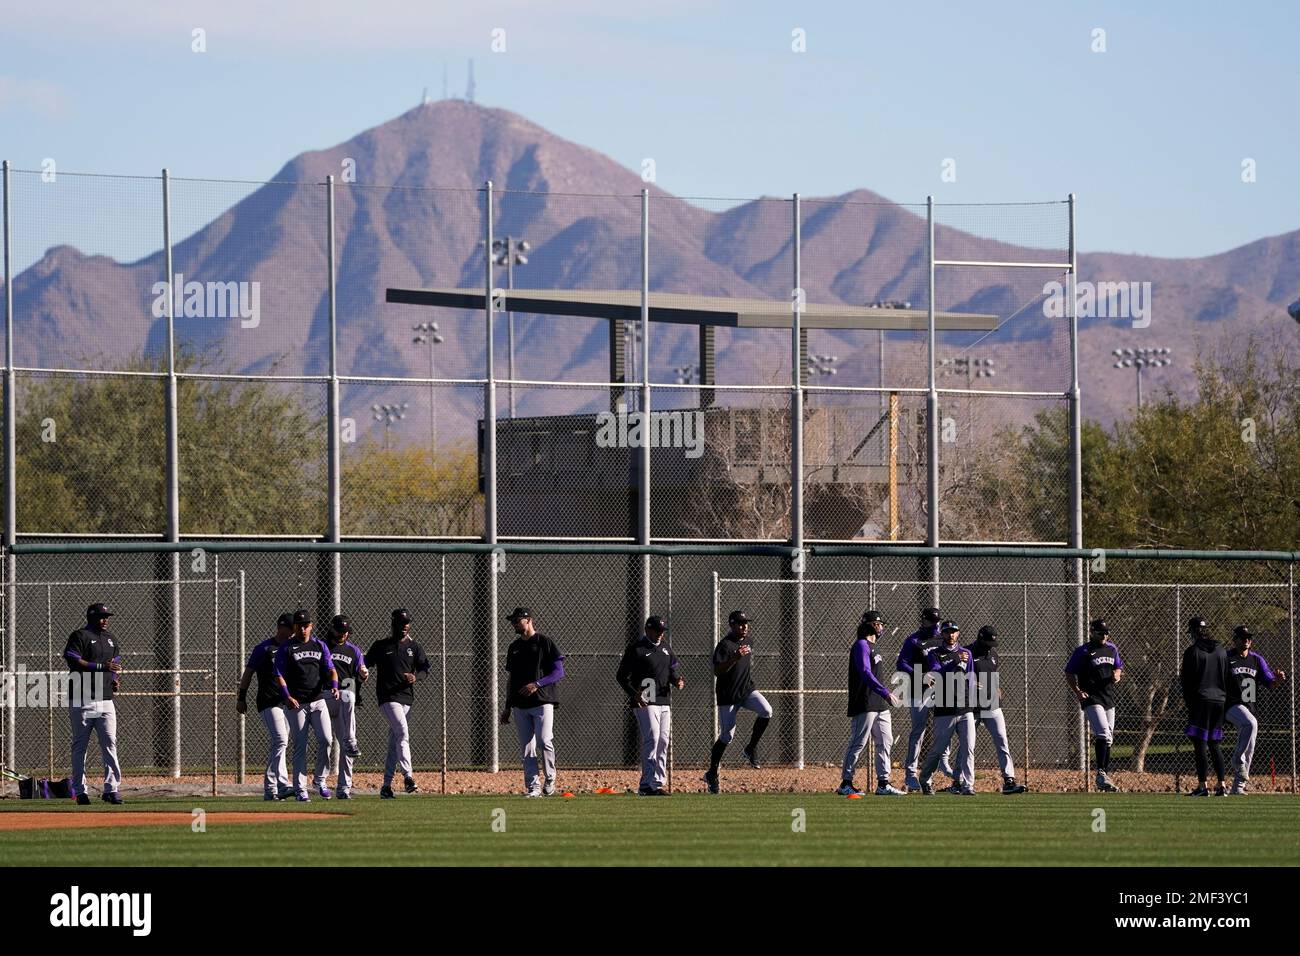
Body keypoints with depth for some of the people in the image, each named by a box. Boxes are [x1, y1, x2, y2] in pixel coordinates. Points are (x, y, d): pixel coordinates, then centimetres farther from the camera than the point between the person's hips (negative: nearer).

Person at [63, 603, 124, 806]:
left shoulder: (110, 637, 18)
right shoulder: (79, 636, -4)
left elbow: (116, 661, 27)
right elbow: (74, 661, -16)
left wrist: (116, 679, 7)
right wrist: (101, 666, -21)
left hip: (105, 700, 6)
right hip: (82, 700, -6)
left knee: (110, 743, -4)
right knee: (80, 745, 1)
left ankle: (111, 788, -5)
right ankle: (79, 790, 5)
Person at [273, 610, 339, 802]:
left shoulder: (320, 646, 11)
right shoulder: (286, 648, 1)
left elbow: (330, 669, 6)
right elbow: (279, 675, -3)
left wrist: (334, 686, -14)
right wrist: (287, 696, -17)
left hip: (318, 700, 3)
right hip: (296, 703, -3)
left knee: (326, 739, -10)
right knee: (300, 746, -3)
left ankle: (320, 781, 7)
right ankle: (301, 789, 1)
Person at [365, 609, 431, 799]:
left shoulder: (413, 646, 11)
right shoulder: (381, 646, 4)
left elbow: (425, 668, 6)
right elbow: (365, 666, 6)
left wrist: (416, 676, -16)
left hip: (406, 697, 4)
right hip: (387, 697, -4)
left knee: (394, 743, 7)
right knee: (403, 733, -22)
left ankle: (386, 787, 11)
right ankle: (408, 777, -27)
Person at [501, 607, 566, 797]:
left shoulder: (545, 643, -1)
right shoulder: (514, 647, 17)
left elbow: (559, 672, -6)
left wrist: (537, 684, -18)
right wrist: (507, 707, 18)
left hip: (542, 702, -6)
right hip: (520, 705, 6)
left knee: (544, 742, -16)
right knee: (526, 748, 1)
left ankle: (549, 780, 2)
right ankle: (533, 787, 2)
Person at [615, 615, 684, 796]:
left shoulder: (664, 648, 16)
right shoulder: (636, 649, -6)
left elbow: (673, 670, 25)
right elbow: (621, 675, -7)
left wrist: (677, 681, 2)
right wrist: (634, 694, -20)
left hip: (664, 701, 8)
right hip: (645, 702, -8)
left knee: (664, 740, 7)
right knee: (652, 738, -16)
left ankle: (658, 782, 14)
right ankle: (648, 785, -17)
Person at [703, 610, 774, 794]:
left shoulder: (747, 641, 7)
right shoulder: (725, 645, -16)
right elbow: (717, 671, -26)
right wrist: (735, 658, -36)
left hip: (747, 690, 5)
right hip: (728, 695, -5)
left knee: (766, 711, -21)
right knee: (727, 736, -1)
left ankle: (751, 749, -2)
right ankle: (712, 773, 15)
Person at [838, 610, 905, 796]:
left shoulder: (873, 647, 20)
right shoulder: (861, 645, -10)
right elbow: (865, 673, -22)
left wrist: (888, 698, 20)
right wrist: (886, 693, -29)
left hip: (880, 705, 10)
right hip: (865, 705, -10)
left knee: (885, 742, 7)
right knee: (858, 743, -7)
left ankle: (883, 784, 10)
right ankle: (846, 784, -3)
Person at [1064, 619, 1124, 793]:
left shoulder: (1112, 649, 13)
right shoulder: (1083, 652, -6)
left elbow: (1119, 668, 24)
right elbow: (1069, 674, -4)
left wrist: (1117, 676, 0)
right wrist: (1077, 691, -18)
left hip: (1109, 699, 7)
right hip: (1091, 699, -7)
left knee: (1108, 739, 12)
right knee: (1103, 734, -22)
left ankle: (1105, 775, 22)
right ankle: (1101, 775, -27)